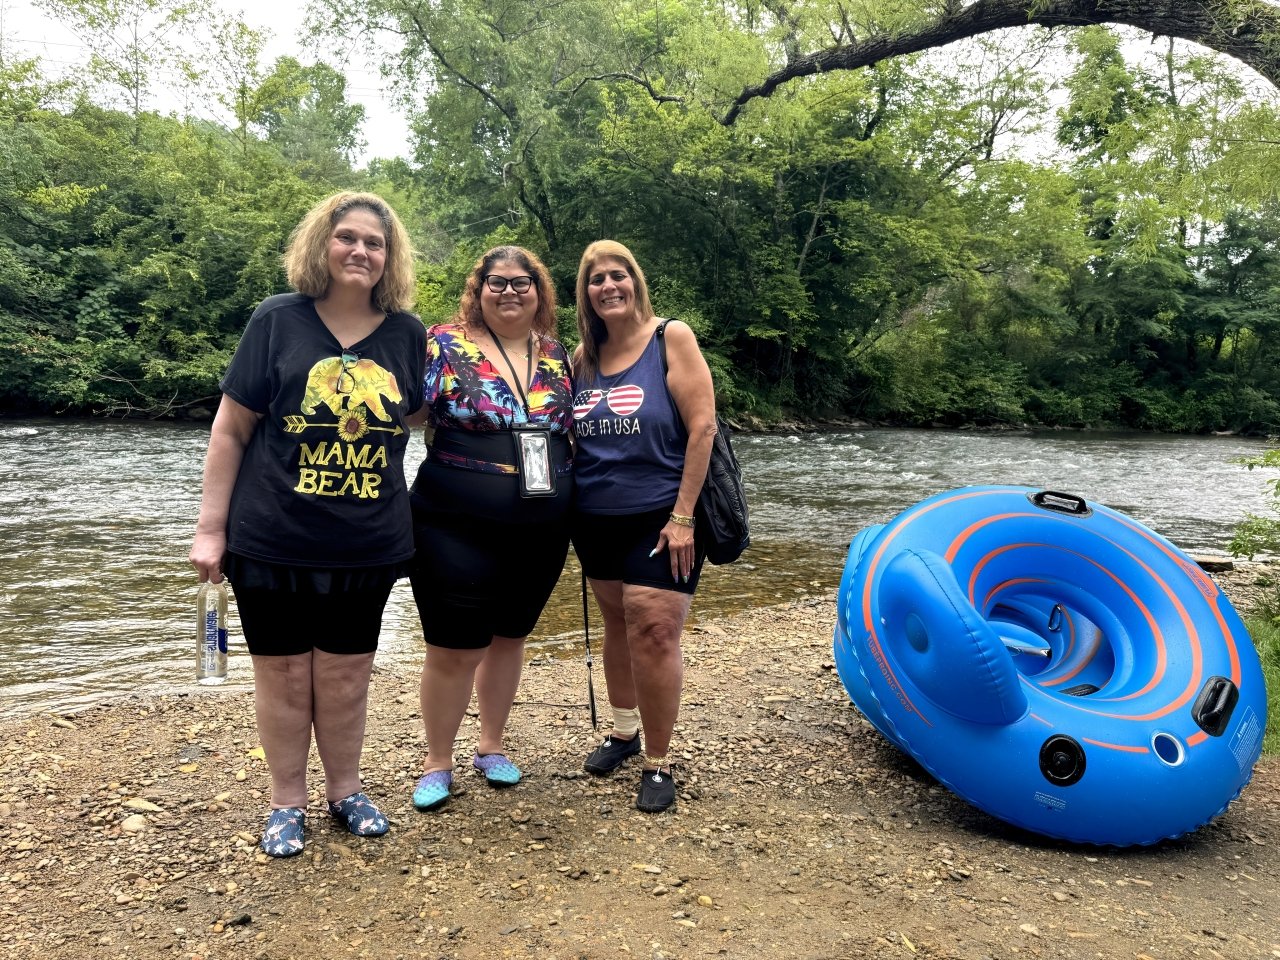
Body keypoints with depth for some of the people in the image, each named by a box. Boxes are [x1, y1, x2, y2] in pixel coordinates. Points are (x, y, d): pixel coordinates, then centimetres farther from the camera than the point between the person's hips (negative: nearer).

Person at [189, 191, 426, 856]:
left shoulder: (407, 334, 2)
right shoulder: (278, 321, -4)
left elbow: (422, 418, 17)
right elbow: (231, 430, -3)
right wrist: (210, 528, -4)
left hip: (367, 546, 2)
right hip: (273, 543, -1)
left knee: (345, 675, 12)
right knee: (283, 674, 10)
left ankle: (345, 789, 34)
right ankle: (287, 802, 30)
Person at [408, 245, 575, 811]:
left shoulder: (557, 357, 8)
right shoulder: (444, 345, -5)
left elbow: (574, 431, 18)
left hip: (541, 533, 4)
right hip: (459, 531, -4)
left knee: (509, 637, 17)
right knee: (455, 650, 2)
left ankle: (492, 747, 37)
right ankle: (437, 763, 25)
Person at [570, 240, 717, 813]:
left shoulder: (671, 338, -7)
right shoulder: (583, 356, 7)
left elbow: (702, 427, -12)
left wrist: (683, 516, -15)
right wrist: (570, 507, 6)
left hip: (659, 518, -5)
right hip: (596, 520, 5)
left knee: (653, 634, -7)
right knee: (618, 626, 16)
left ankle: (657, 763, 10)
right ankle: (624, 729, 35)